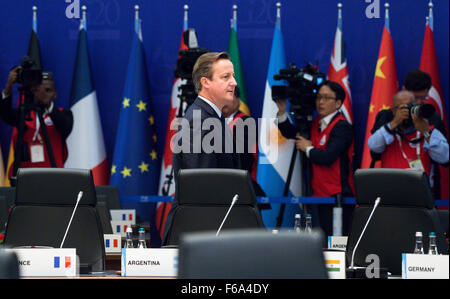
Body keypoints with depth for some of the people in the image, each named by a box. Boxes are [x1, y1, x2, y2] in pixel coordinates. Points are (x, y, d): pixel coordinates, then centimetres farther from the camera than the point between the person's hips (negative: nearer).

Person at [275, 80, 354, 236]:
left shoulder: (342, 127, -12)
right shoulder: (316, 123, 14)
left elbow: (327, 157, -22)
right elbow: (291, 133, 21)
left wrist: (308, 148, -6)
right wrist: (282, 112, 6)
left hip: (338, 194, -8)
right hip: (322, 194, 8)